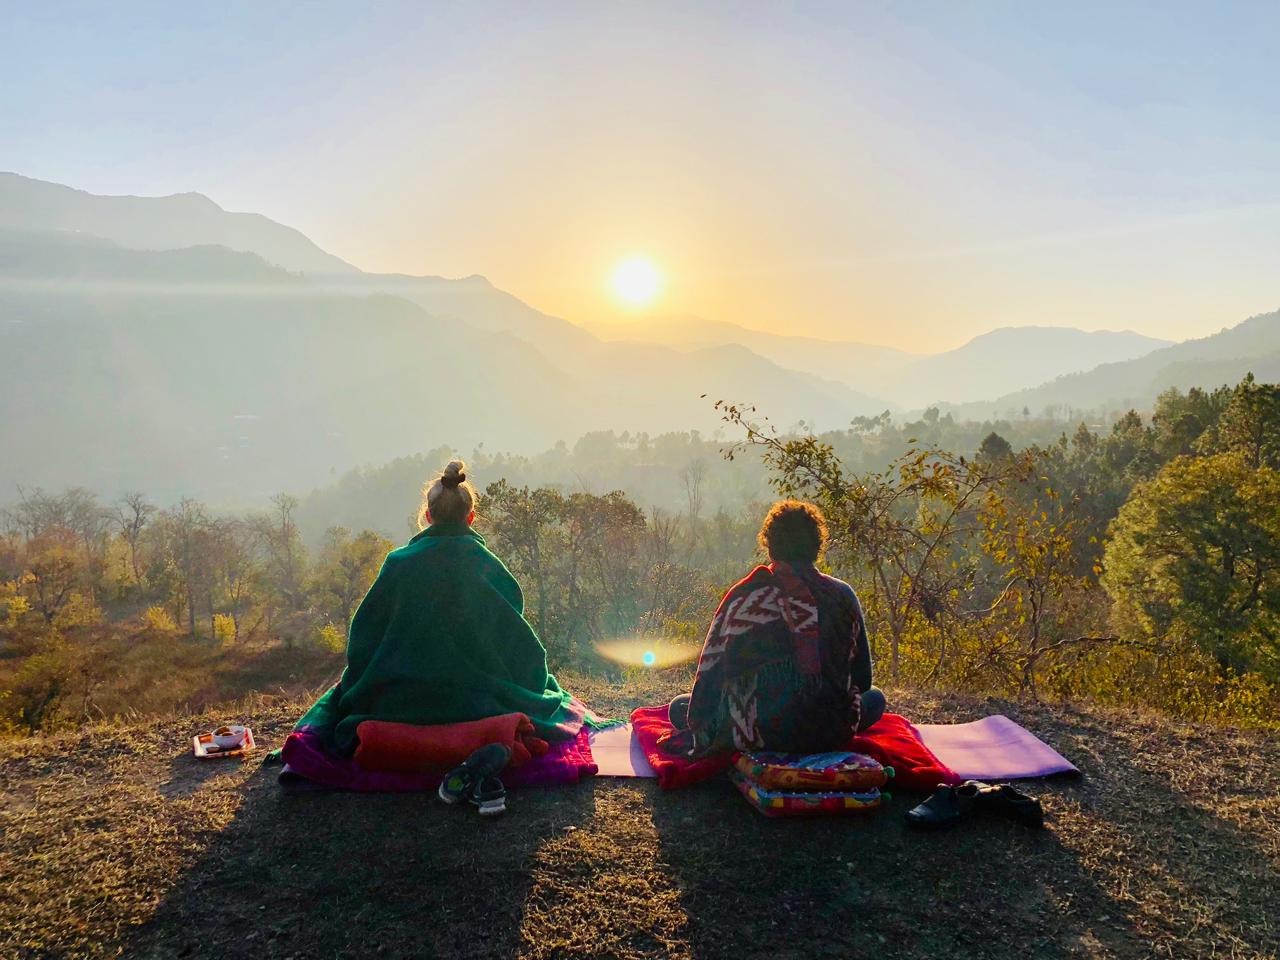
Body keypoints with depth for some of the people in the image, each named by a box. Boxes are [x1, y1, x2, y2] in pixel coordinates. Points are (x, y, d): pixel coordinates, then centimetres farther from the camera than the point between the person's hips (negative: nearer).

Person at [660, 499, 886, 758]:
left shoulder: (743, 596, -4)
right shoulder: (842, 594, 0)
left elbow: (710, 671, -1)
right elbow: (862, 679, 7)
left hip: (756, 738, 0)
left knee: (681, 705, 21)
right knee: (875, 697, 29)